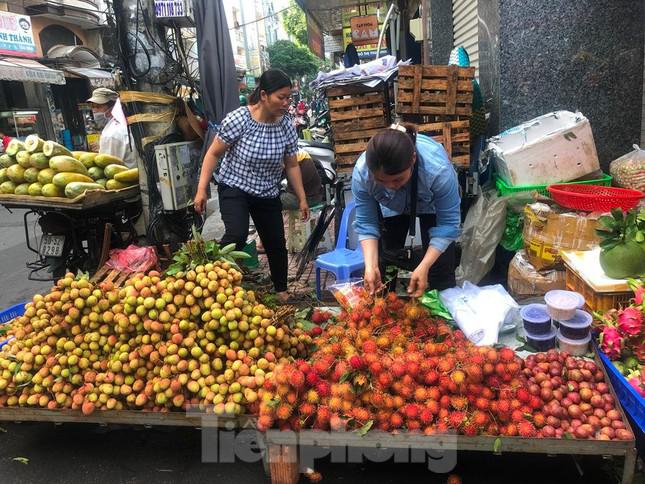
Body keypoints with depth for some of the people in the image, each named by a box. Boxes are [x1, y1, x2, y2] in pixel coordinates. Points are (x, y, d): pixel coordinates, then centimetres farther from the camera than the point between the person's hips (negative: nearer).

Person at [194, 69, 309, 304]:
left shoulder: (287, 126, -8)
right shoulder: (238, 119, -20)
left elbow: (292, 165, 2)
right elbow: (213, 154, -12)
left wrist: (302, 199, 4)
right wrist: (201, 190, -15)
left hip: (268, 195, 4)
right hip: (234, 188, -4)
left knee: (276, 244, 10)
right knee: (237, 235, -28)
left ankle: (281, 291, 31)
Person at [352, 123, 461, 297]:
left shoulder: (438, 169, -41)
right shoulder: (361, 172, -34)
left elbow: (448, 223, -29)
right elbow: (366, 223, -22)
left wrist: (424, 267, -37)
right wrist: (370, 266, -34)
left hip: (433, 205, -2)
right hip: (391, 208, 2)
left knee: (441, 268, -8)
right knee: (383, 267, 0)